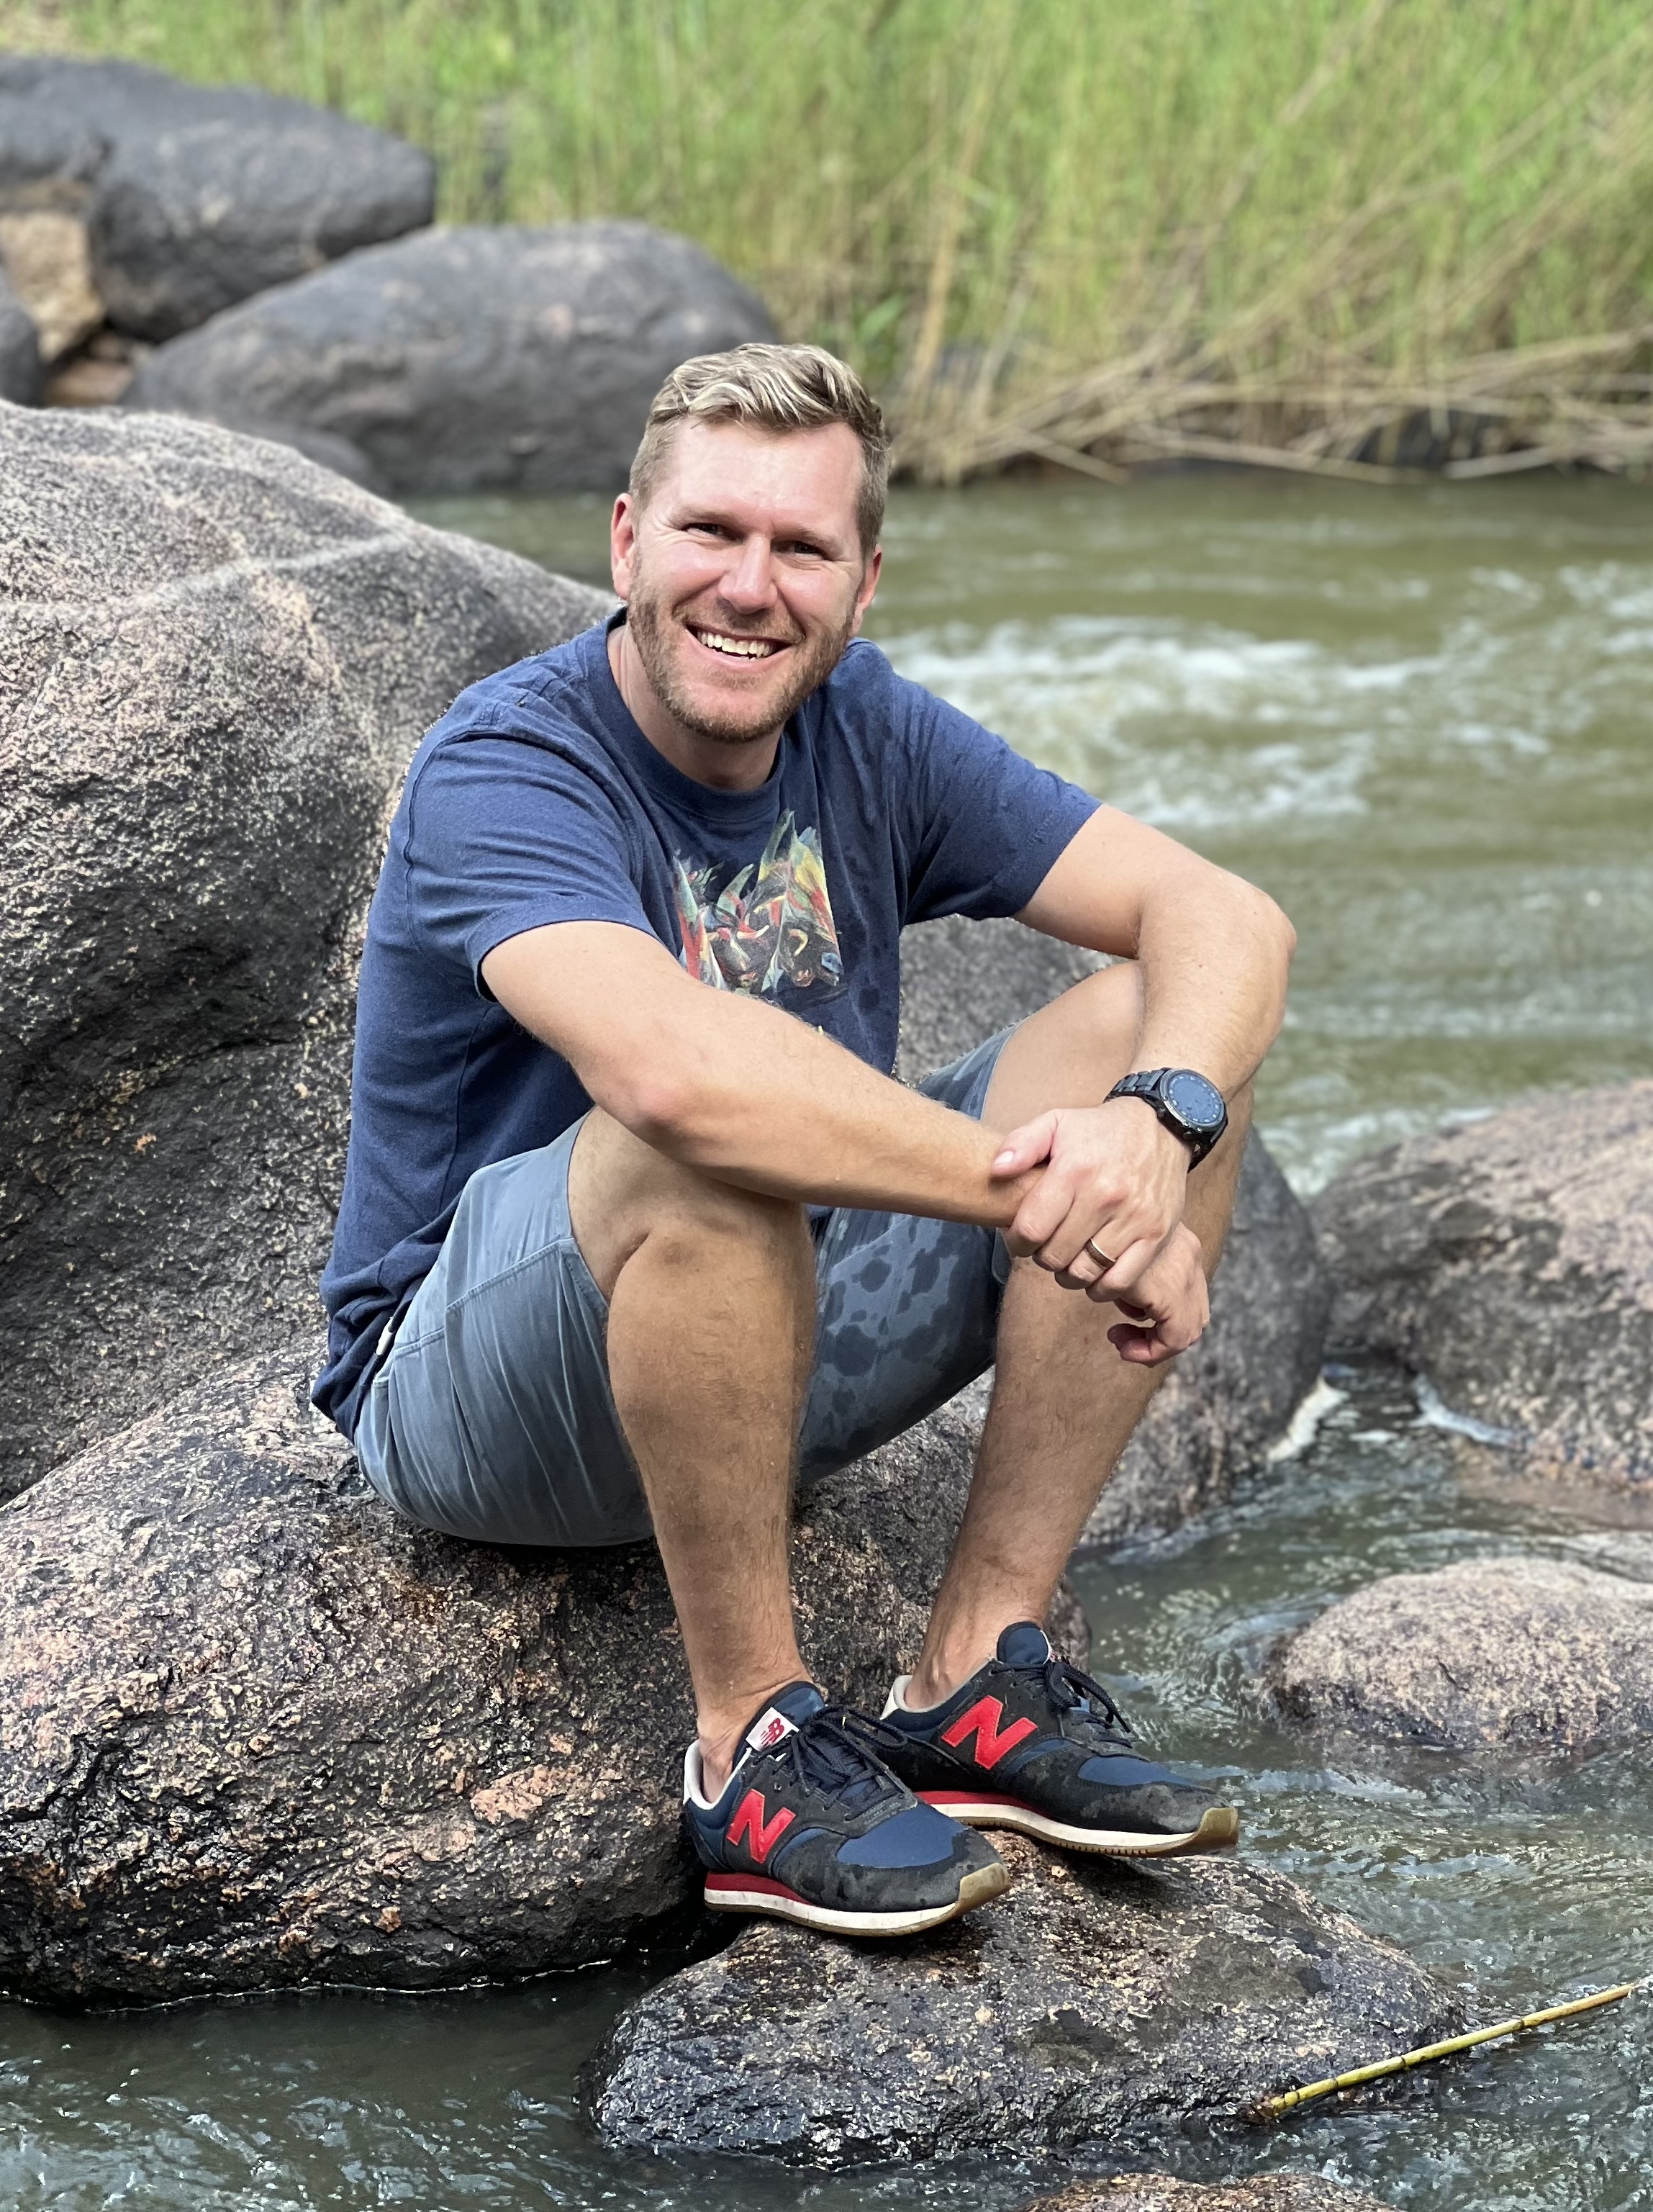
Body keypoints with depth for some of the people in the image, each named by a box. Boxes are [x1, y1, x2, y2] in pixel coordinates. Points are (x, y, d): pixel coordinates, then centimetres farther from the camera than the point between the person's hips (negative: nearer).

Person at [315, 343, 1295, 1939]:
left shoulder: (870, 734, -1)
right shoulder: (503, 769, -20)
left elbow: (1224, 917, -8)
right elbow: (670, 1065, -41)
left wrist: (1157, 1122, -30)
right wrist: (1044, 1194, -38)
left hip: (785, 1345, 7)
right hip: (470, 1378, -6)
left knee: (1151, 1033, -9)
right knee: (714, 1148, -38)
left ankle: (976, 1673, -12)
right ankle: (751, 1747, -23)